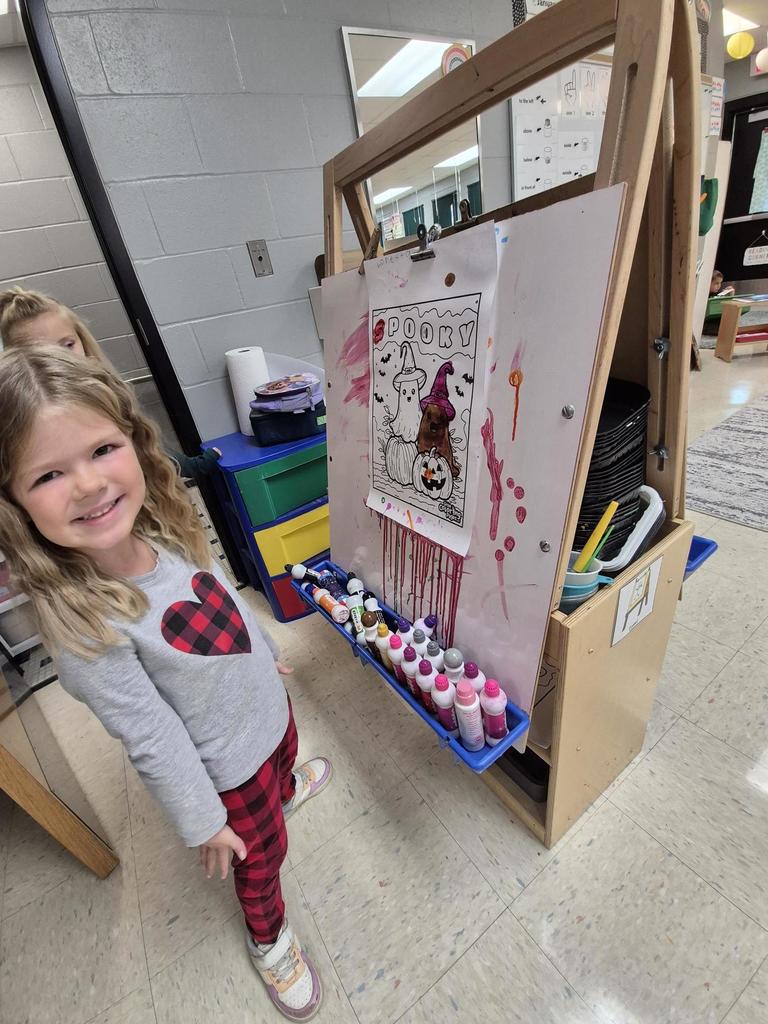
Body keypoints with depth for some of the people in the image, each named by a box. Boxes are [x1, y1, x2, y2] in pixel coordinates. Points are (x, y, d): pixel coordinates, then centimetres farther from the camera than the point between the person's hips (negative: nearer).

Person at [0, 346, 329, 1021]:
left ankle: (286, 789, 75)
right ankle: (269, 937, 59)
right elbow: (154, 744, -25)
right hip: (229, 765, -5)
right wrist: (204, 824, -10)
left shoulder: (164, 534, -19)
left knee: (285, 759, 38)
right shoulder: (84, 628, -37)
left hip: (268, 706, 6)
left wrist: (265, 654, 15)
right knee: (262, 855, 25)